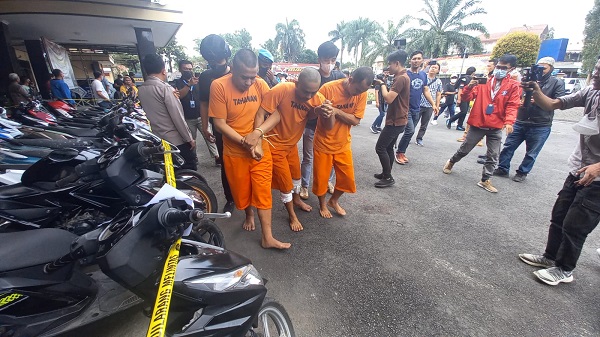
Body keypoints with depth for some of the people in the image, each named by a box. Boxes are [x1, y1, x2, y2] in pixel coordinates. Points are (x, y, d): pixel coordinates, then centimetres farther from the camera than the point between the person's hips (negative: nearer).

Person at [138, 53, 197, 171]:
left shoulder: (140, 90, 6)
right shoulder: (165, 88, -16)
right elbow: (177, 117, -18)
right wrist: (189, 138, -10)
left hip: (158, 140, 8)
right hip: (178, 140, -7)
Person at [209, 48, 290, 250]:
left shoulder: (260, 84, -7)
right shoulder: (219, 86, -14)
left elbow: (276, 114, -10)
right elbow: (219, 123, -13)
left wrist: (257, 133, -25)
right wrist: (245, 142, -20)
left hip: (261, 149, 1)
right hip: (234, 152, -1)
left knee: (263, 192, 4)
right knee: (241, 191, 17)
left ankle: (267, 238, 14)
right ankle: (249, 214, 49)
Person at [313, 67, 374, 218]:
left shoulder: (362, 92, -9)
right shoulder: (328, 89, -22)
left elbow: (356, 120, -14)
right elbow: (328, 126, -21)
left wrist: (337, 111, -28)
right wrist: (329, 114, -43)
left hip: (343, 144, 4)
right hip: (324, 143, -3)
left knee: (347, 178, 9)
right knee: (321, 178, 8)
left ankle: (334, 201, 37)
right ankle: (322, 204, 36)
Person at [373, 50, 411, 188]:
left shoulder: (401, 78, -19)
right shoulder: (402, 77, 15)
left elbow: (388, 98, -26)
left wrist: (382, 84, -12)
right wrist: (385, 84, 5)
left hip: (396, 121, -11)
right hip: (397, 120, 11)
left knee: (380, 148, -7)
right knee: (388, 148, 16)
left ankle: (388, 178, 2)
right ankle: (386, 174, 26)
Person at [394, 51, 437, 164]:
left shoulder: (423, 74, 10)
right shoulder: (405, 74, -9)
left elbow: (426, 91, 15)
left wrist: (433, 104, 11)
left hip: (417, 109, 6)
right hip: (406, 108, -6)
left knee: (409, 132, 9)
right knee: (410, 131, -15)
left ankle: (402, 152, 21)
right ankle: (399, 153, 2)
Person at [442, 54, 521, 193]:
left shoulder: (513, 86, 2)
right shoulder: (483, 81, 1)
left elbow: (512, 106, -5)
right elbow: (467, 98, -2)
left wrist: (509, 121, -21)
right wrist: (469, 86, -21)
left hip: (496, 128, 1)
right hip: (477, 124, -1)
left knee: (493, 156, 5)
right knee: (464, 149, 9)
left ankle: (485, 180, 15)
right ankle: (451, 162, 35)